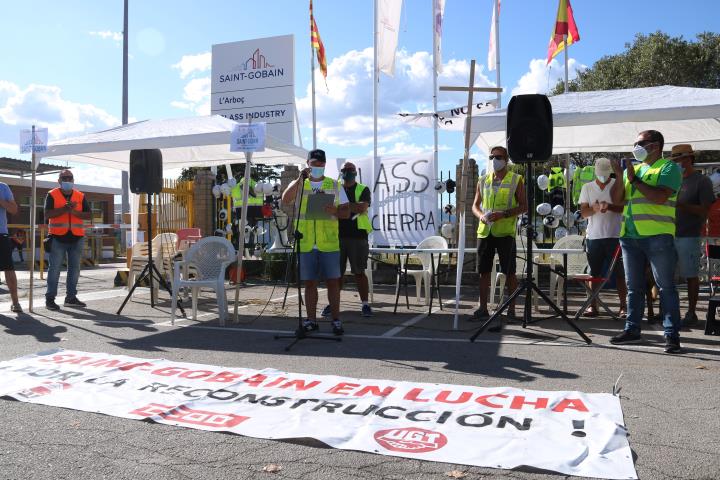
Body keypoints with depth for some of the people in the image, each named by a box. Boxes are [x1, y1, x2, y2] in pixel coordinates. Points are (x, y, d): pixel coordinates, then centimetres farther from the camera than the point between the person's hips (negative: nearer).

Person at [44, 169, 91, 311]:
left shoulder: (81, 196, 10)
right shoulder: (52, 195, 2)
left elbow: (88, 215, 2)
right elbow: (47, 214, -8)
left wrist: (73, 211, -13)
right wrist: (64, 209, -19)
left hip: (76, 237, 4)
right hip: (58, 237, -3)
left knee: (74, 268, 7)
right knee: (54, 268, -2)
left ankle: (71, 297, 16)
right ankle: (50, 298, 4)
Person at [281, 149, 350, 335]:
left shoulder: (335, 186, 10)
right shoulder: (298, 184, 10)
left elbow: (346, 212, 6)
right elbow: (286, 200, -10)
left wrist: (335, 211, -16)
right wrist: (300, 179, -18)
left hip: (329, 243, -1)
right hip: (306, 244, 1)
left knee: (332, 281, 1)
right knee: (309, 283, 7)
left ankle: (336, 320, 10)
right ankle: (311, 320, 16)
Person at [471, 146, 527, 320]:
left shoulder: (516, 180, 2)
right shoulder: (483, 180, 13)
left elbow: (524, 206, -1)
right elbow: (475, 205, 16)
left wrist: (503, 214, -16)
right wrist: (481, 215, -7)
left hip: (505, 232, -3)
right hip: (484, 231, 4)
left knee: (509, 272, 1)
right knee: (484, 271, 4)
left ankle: (511, 310, 11)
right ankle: (483, 309, 12)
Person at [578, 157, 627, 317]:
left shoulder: (618, 185, 5)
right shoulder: (587, 187, 11)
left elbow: (623, 207, -4)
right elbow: (583, 212, 3)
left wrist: (609, 206, -23)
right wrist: (594, 208, -19)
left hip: (614, 236, -2)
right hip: (594, 236, 2)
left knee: (619, 273, 0)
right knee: (594, 273, 6)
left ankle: (623, 306, 6)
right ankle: (593, 306, 12)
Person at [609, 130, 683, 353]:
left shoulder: (669, 168, 0)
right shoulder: (632, 169, 19)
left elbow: (660, 196, -16)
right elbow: (616, 200, 13)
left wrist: (634, 179, -11)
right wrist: (620, 177, -2)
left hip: (658, 236, -6)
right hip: (630, 236, 6)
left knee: (666, 287, -3)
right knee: (634, 287, 12)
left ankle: (672, 335, 0)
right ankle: (632, 329, 20)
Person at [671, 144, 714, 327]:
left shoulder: (702, 181, -2)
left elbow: (704, 210, -8)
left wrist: (680, 205, -19)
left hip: (689, 236, -6)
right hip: (669, 234, 6)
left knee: (691, 275, 0)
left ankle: (691, 314, 8)